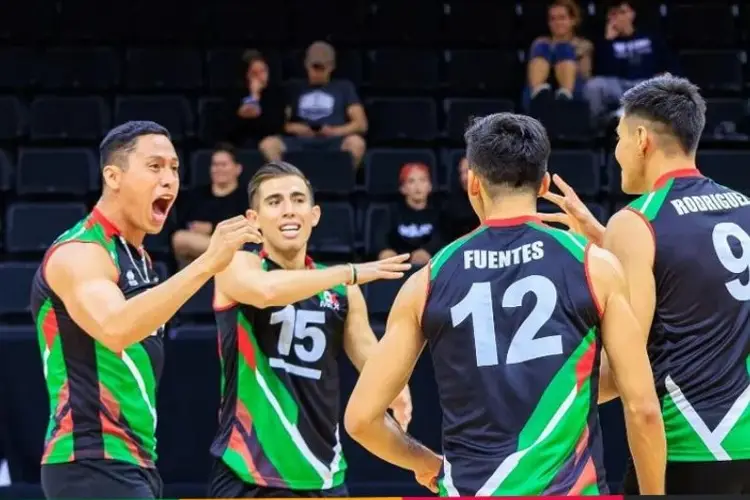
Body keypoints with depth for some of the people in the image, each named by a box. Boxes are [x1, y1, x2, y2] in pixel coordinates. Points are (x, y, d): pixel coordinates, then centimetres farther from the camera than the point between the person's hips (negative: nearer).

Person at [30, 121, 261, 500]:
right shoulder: (79, 253, -15)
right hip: (94, 464, -10)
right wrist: (206, 263, -40)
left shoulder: (136, 257, 16)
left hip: (131, 464, 10)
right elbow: (115, 329, -35)